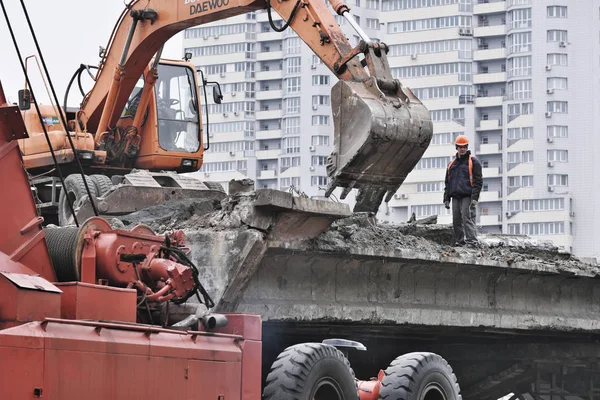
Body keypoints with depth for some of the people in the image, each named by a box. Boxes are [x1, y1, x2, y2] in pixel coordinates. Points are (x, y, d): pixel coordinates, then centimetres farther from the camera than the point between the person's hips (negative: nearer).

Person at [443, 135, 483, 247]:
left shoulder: (473, 162, 2)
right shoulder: (452, 164, 20)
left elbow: (478, 181, -4)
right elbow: (447, 183, 23)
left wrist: (474, 198, -14)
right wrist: (446, 199, 15)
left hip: (467, 197, -6)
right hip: (455, 198, 6)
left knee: (467, 218, -15)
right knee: (456, 221, 5)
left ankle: (472, 241, -20)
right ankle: (459, 242, 10)